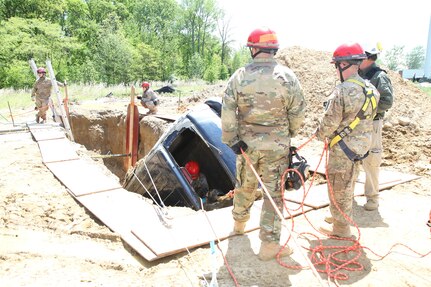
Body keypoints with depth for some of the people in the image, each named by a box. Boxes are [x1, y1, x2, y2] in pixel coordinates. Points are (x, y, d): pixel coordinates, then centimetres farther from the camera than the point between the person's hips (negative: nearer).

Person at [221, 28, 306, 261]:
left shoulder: (240, 76, -6)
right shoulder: (287, 76, -9)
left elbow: (227, 112, -8)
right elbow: (298, 112, -3)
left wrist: (231, 140, 0)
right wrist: (289, 134, 15)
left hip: (246, 143, 3)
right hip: (277, 146, -2)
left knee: (245, 185, 22)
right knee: (274, 192, 7)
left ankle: (239, 223, 45)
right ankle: (269, 244, 14)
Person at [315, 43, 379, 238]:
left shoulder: (342, 91, -23)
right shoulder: (370, 89, 3)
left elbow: (330, 121, -19)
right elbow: (368, 117, 10)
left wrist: (319, 134, 2)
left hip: (344, 146, -8)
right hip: (361, 143, 9)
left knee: (338, 187, 7)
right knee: (348, 185, 24)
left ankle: (340, 228, 20)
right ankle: (342, 216, 42)